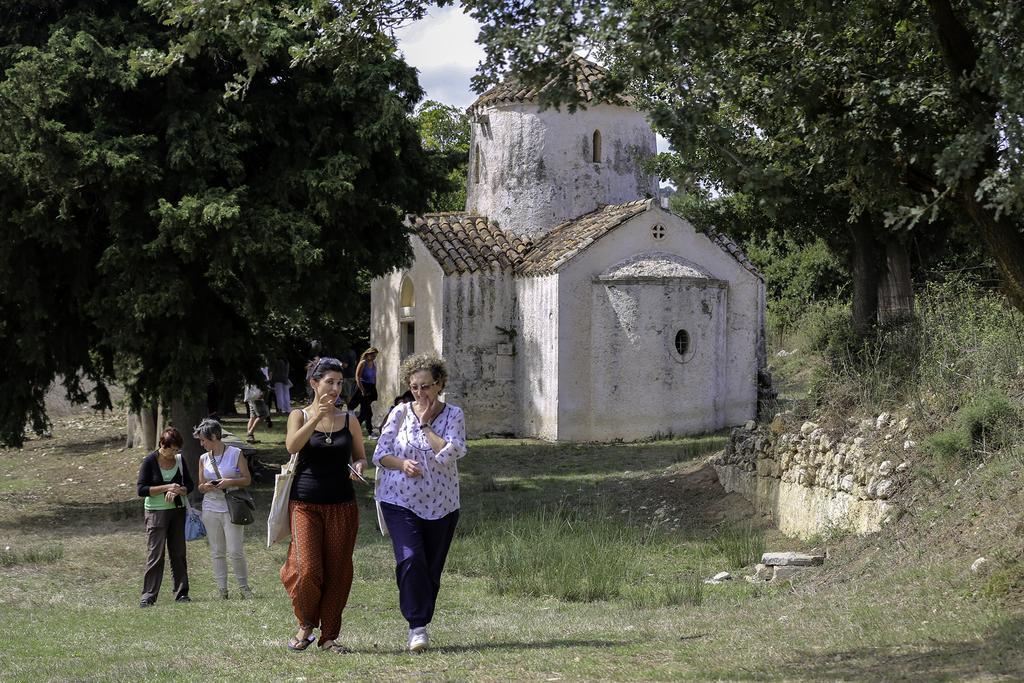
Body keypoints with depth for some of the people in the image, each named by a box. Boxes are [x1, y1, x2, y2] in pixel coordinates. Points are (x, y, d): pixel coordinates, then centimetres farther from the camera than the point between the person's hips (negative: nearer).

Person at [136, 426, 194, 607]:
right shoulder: (150, 461, -9)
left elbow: (189, 485, 9)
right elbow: (142, 490, -12)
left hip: (178, 511, 5)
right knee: (155, 555, -8)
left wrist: (178, 491, -13)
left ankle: (181, 593, 12)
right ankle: (148, 597, -6)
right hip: (156, 512, -5)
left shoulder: (179, 460, 5)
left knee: (178, 554, 6)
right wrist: (166, 487, -20)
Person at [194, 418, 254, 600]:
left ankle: (244, 587, 7)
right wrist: (206, 487, -8)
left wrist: (229, 482, -16)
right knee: (216, 552, 5)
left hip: (231, 508, -4)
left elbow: (247, 479, 0)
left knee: (235, 551, -7)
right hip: (211, 508, 4)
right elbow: (200, 486, 15)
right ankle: (222, 589, 9)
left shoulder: (236, 453, -2)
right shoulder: (203, 459, 10)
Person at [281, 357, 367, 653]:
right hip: (305, 503, -2)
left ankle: (329, 635, 11)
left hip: (342, 505, 2)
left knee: (338, 572, 0)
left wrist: (359, 466, -8)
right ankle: (306, 624, 13)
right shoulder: (299, 416, 3)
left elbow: (361, 457, 16)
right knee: (307, 570, -13)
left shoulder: (349, 420, 8)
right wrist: (317, 417, -25)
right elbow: (292, 446, -16)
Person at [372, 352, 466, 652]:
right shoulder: (400, 413, 2)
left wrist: (425, 425, -11)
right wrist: (402, 464, -14)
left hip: (440, 504, 1)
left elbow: (449, 453, -15)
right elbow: (380, 454, 4)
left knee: (432, 568, 6)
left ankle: (419, 626, 21)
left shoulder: (453, 415, 0)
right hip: (401, 501, -1)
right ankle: (417, 627, -14)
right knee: (410, 559, -19)